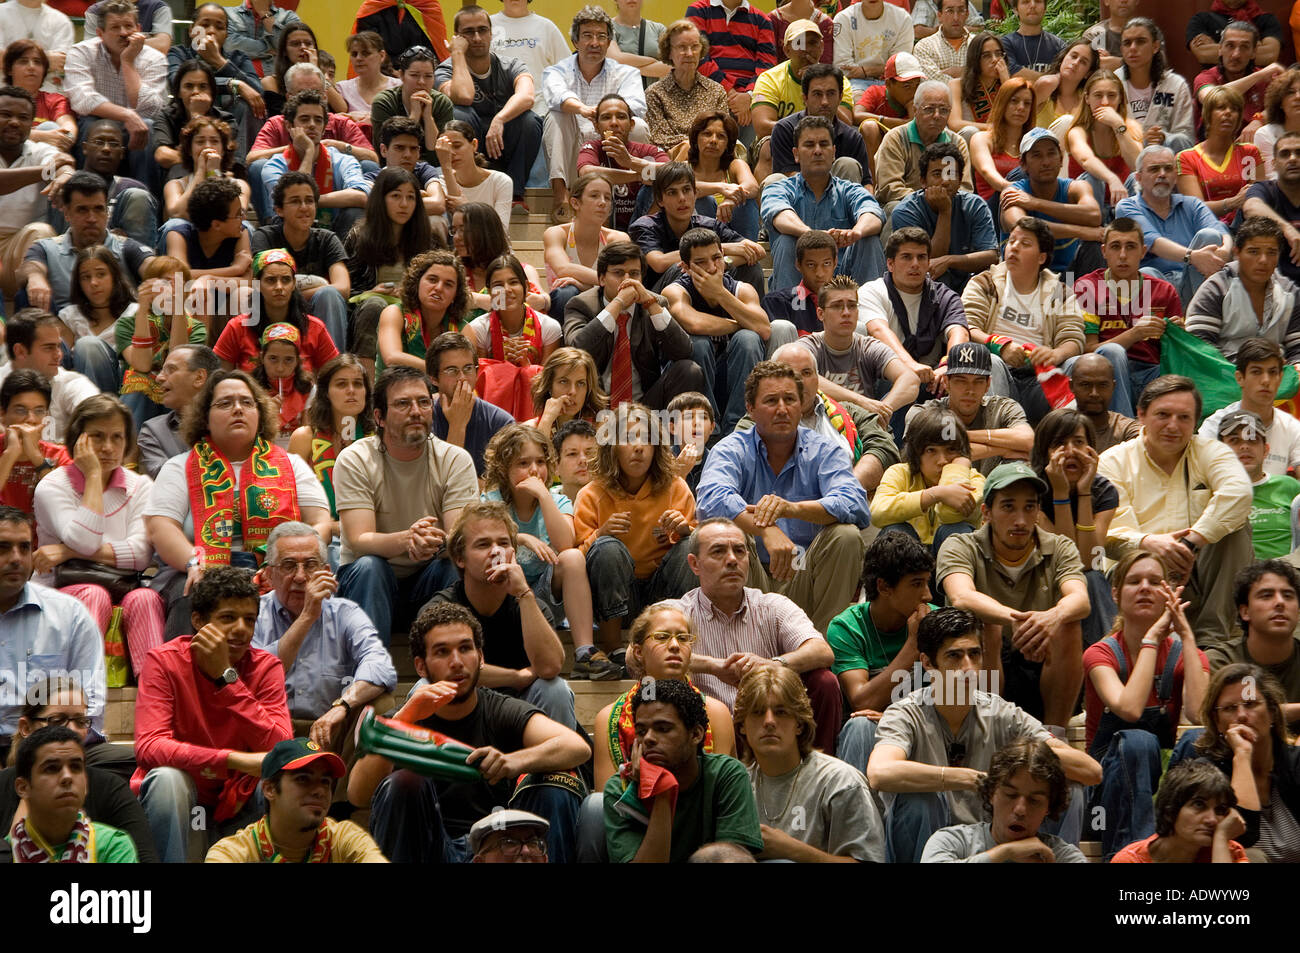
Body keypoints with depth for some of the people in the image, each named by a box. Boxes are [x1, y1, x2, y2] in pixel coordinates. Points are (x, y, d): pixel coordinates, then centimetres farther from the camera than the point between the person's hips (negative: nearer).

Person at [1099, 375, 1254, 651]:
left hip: (1199, 575, 3)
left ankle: (1212, 637, -24)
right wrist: (1147, 542, -30)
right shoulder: (1113, 462, 7)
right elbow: (1109, 534, -7)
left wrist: (1193, 541, -30)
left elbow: (1239, 492, -16)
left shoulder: (1210, 453, 9)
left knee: (1234, 526, -23)